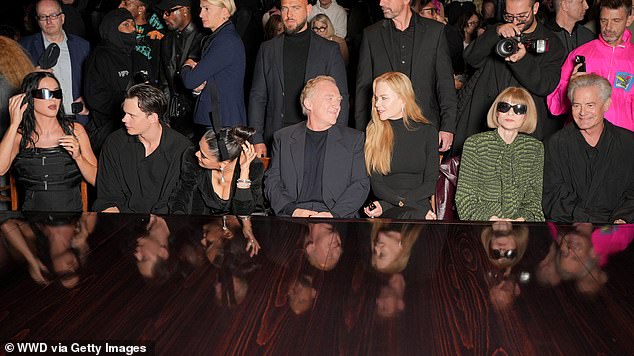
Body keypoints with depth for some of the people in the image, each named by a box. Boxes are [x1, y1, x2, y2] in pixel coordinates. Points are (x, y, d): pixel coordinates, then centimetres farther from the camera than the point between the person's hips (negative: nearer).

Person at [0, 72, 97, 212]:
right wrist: (14, 124, -11)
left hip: (72, 210, -1)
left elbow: (96, 180, 4)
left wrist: (77, 157, -13)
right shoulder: (21, 135, 6)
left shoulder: (75, 130, 5)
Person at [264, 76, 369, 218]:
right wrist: (293, 210, -9)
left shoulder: (354, 138, 13)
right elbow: (272, 182, 10)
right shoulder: (283, 137, 15)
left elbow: (361, 184, 5)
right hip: (293, 216, 1)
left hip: (339, 216, 0)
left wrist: (334, 214, -11)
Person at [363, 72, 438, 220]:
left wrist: (385, 205, -9)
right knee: (410, 216, -35)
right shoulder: (373, 132, 8)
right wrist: (403, 202, -17)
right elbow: (376, 184, 2)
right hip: (388, 209, -1)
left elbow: (430, 183, 3)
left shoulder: (427, 132, 8)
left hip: (419, 203, 1)